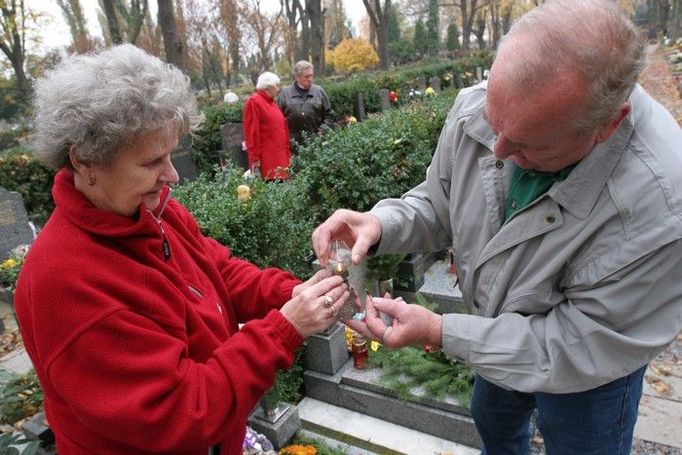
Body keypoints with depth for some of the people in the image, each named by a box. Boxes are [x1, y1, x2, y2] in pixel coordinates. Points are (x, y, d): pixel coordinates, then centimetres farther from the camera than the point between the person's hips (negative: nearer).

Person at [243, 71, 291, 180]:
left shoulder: (272, 103, 20)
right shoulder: (253, 102, -6)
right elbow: (251, 132, -12)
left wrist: (288, 154, 16)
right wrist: (254, 158, -17)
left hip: (280, 157, 8)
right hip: (265, 159, -8)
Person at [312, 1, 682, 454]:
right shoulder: (476, 107, -26)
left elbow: (582, 346, -30)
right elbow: (438, 204, -9)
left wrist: (439, 332, -33)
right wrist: (379, 224, -30)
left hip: (590, 361, -4)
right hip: (500, 330, 5)